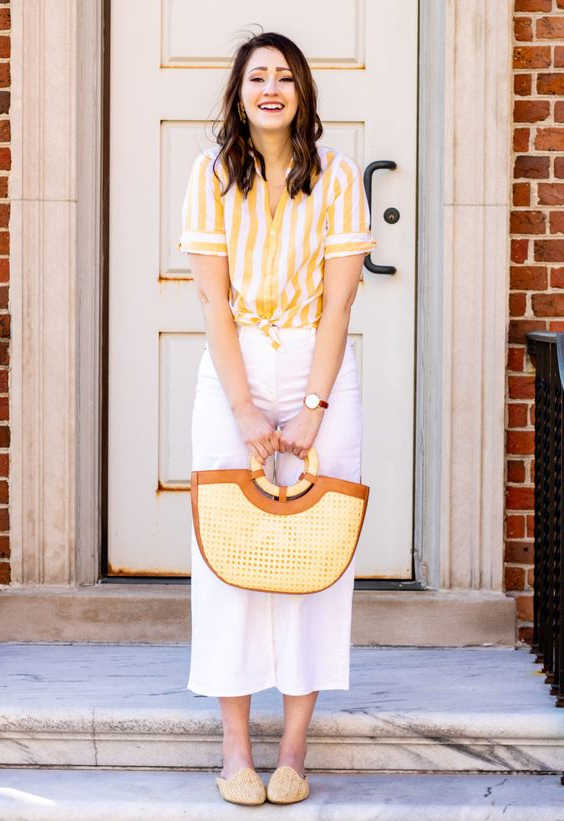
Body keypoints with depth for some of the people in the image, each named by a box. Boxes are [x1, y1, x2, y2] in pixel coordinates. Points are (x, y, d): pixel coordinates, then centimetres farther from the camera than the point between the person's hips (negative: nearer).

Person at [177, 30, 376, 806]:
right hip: (233, 371, 1)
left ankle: (294, 748, 7)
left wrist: (312, 408, -12)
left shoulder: (337, 176, -1)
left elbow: (337, 304, -5)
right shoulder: (212, 174, 0)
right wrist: (245, 409, -12)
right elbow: (214, 300, -4)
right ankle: (236, 747, 6)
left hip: (320, 371, 0)